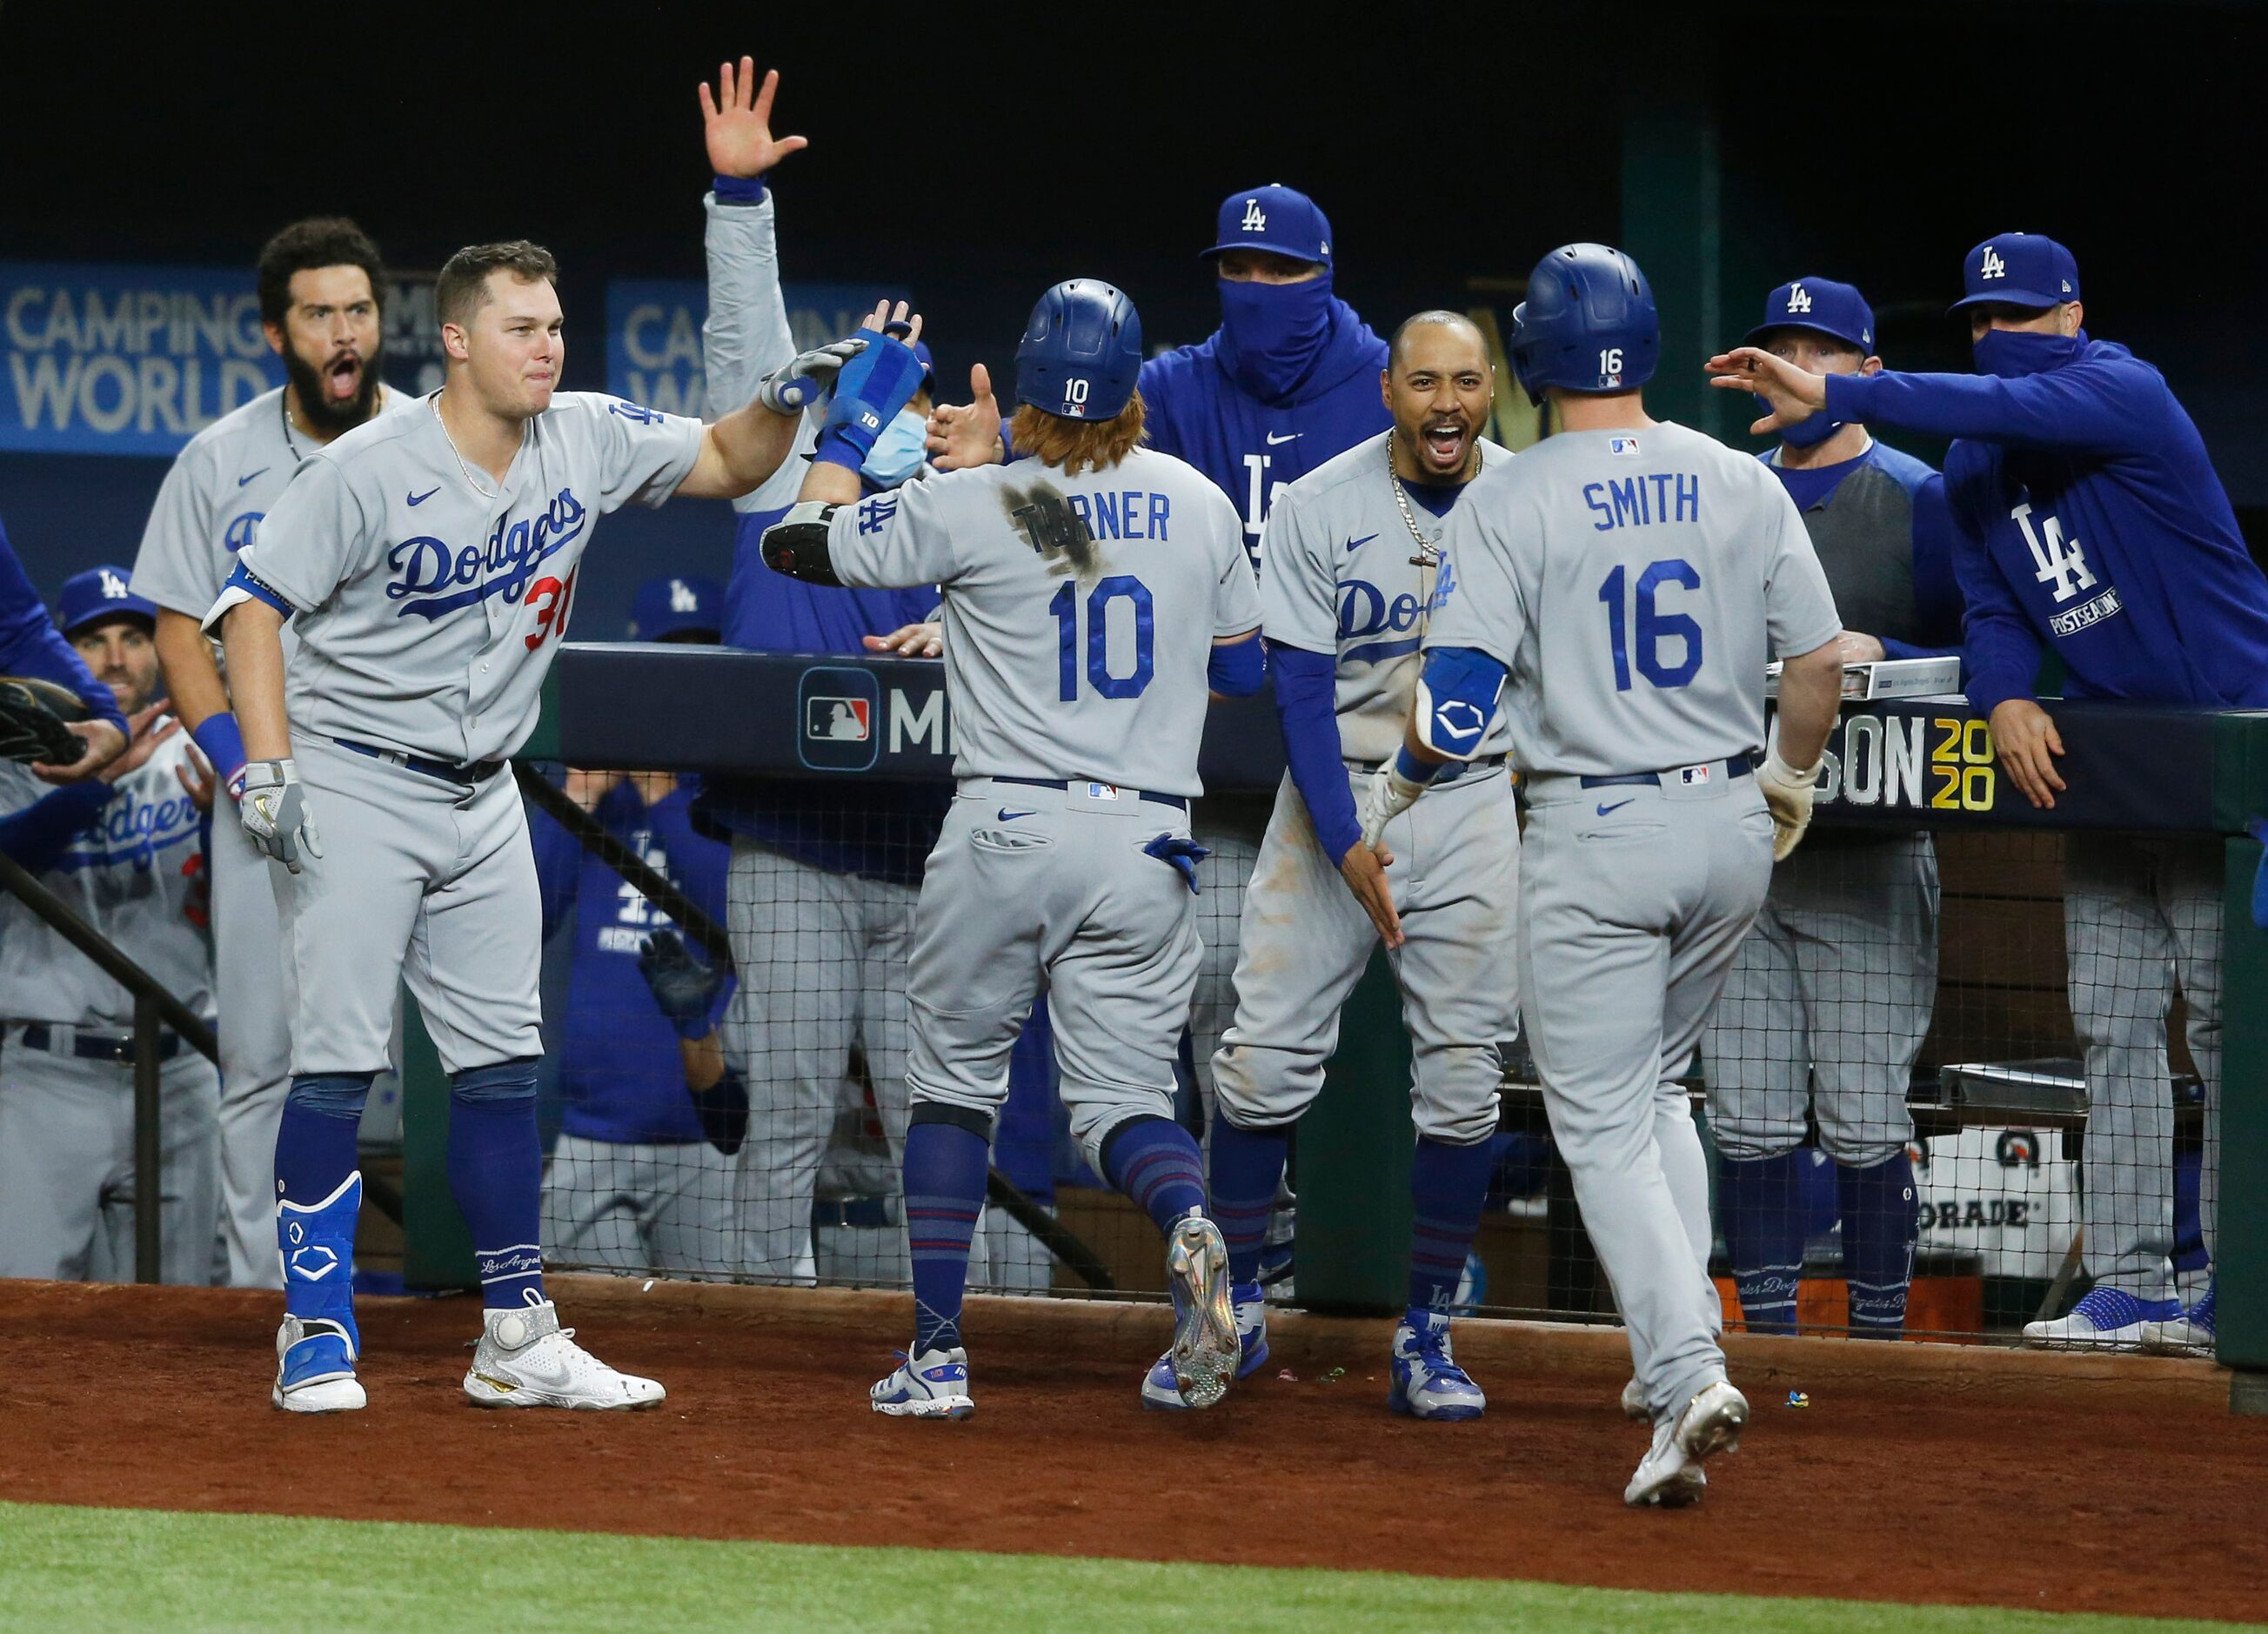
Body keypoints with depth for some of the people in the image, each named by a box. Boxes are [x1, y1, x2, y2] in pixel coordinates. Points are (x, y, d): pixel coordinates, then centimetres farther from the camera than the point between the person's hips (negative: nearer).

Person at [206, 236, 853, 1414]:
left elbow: (727, 464, 12)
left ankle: (517, 1340, 11)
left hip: (482, 802, 6)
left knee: (501, 1063, 6)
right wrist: (268, 768, -22)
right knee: (339, 1061, -9)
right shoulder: (368, 471, -16)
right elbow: (254, 605, -13)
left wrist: (786, 399, -9)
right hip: (356, 790, -6)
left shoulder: (587, 442, 0)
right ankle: (315, 1336, -3)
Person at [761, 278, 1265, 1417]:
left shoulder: (968, 509, -5)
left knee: (954, 1076, 12)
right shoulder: (1197, 506, 6)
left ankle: (936, 1355, 7)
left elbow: (799, 542, 4)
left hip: (1003, 831, -2)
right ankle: (1188, 1222, -29)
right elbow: (1244, 667, 17)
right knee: (1122, 1093, 6)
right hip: (1146, 843, 2)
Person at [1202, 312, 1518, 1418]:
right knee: (1267, 1051, -7)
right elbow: (1301, 688, -8)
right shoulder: (1317, 508, -8)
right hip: (1336, 788, -1)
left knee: (1464, 1072, -3)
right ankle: (1235, 1305, 8)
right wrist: (1346, 844, -16)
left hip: (1474, 799, 1)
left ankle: (1426, 1336, 6)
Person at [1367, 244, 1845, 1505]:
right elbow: (1820, 662, 4)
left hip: (1596, 833, -5)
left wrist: (1386, 798, 5)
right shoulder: (1743, 486, 2)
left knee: (1604, 1125, 0)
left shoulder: (1510, 503, -10)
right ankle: (1687, 1343, 15)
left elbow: (1460, 704, -15)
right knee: (1658, 1085, 23)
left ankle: (1688, 1375, -16)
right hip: (1730, 830, 5)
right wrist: (1791, 780, 23)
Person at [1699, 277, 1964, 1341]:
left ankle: (1878, 1349, 2)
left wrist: (1876, 654, -17)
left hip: (1868, 861, -4)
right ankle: (1770, 1346, 8)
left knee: (1863, 1119, -6)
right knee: (1747, 1117, 2)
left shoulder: (1920, 501, 2)